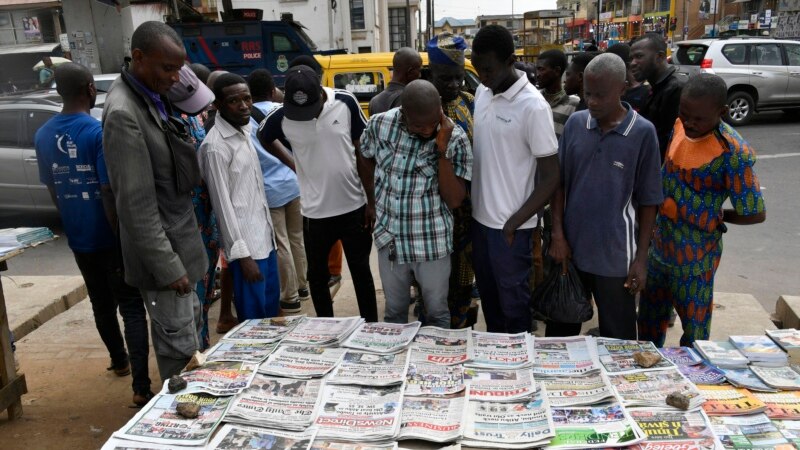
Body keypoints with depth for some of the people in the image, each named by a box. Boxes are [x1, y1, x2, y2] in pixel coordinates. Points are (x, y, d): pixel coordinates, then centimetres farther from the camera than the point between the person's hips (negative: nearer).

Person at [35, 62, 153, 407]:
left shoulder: (43, 136, 4)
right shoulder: (100, 132, -18)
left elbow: (53, 191, 13)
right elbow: (110, 193, -20)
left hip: (78, 238, 7)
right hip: (110, 236, -6)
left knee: (102, 304, 21)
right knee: (131, 307, -3)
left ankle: (119, 361, 40)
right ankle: (141, 388, -7)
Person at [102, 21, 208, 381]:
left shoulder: (154, 97, 6)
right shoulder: (123, 113, -21)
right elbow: (136, 204, -22)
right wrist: (168, 266, -19)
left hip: (179, 241, 9)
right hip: (161, 250, -9)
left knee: (191, 329, 22)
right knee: (180, 347, 1)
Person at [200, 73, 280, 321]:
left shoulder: (244, 131, 9)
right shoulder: (215, 146, -17)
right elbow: (223, 205, -18)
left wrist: (269, 229, 17)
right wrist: (242, 254, -18)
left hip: (264, 237, 9)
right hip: (245, 244, -8)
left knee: (271, 308, 19)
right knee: (254, 318, 3)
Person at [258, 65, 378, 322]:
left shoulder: (346, 103, -11)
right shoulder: (281, 116, -10)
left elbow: (361, 152, -3)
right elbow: (263, 138, 13)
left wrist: (371, 201, -2)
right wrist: (292, 164, 4)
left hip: (354, 206, 0)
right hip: (315, 212, 1)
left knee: (361, 270, 13)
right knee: (317, 274, 14)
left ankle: (371, 326, 28)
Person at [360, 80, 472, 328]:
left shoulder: (455, 139, -16)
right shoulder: (379, 124, -9)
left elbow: (454, 200, -20)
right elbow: (367, 159, 13)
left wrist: (442, 150, -26)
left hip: (432, 242, -2)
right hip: (389, 237, 3)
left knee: (437, 312, 15)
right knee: (394, 311, 20)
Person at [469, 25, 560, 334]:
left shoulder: (533, 106, -18)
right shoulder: (482, 93, 4)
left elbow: (551, 177, -15)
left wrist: (515, 222, -17)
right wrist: (468, 205, 12)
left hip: (509, 225, -7)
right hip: (479, 217, 7)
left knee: (512, 300, 8)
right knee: (488, 294, 20)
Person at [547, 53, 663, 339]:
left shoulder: (642, 133, -10)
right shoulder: (575, 123, -1)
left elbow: (648, 202, -6)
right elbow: (559, 183, 4)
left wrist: (641, 257, -7)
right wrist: (557, 234, -2)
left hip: (616, 255, -3)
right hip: (571, 246, 3)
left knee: (617, 337, 12)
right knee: (560, 329, 17)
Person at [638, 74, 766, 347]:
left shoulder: (733, 152, -23)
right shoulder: (678, 126, -3)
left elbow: (755, 214, -17)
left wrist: (714, 217, -5)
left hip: (694, 256, -7)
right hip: (660, 245, 7)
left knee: (694, 327, 12)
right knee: (649, 319, 23)